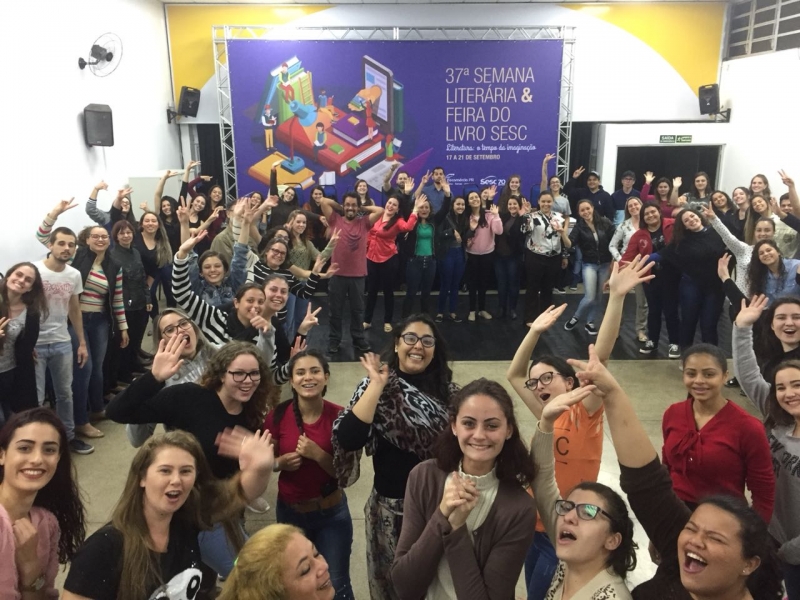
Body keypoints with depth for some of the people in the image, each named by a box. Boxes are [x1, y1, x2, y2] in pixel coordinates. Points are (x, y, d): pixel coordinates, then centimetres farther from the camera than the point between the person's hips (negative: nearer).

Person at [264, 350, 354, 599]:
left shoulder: (340, 416, -16)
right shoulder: (278, 415, -13)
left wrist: (317, 454, -27)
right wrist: (281, 462, -20)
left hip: (331, 513, -1)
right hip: (289, 511, 2)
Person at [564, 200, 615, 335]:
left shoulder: (605, 223, -6)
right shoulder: (579, 227, -6)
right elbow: (570, 243, -21)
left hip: (605, 264, 2)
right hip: (589, 264, -1)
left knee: (599, 296, 9)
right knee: (589, 297, -9)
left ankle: (590, 322, 25)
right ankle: (575, 317, 15)